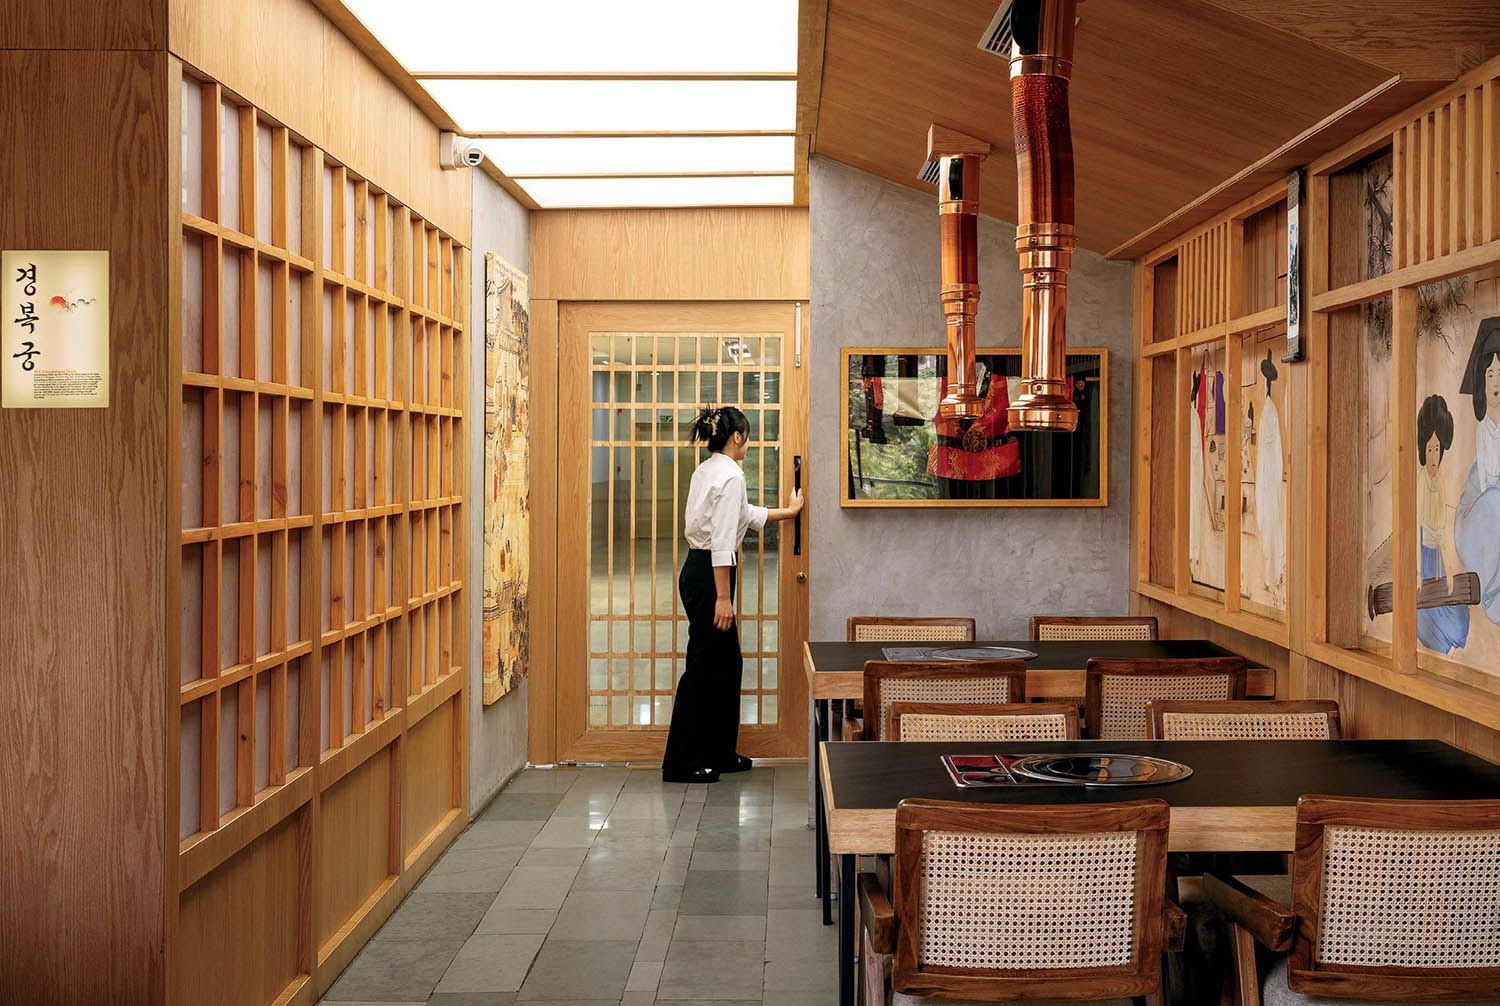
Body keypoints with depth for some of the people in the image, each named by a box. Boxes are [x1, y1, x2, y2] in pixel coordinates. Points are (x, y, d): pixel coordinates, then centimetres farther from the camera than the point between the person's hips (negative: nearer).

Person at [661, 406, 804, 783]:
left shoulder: (707, 469, 13)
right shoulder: (730, 475, -16)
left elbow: (746, 513, 29)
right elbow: (722, 541, -22)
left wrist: (788, 511, 41)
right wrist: (723, 598, -22)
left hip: (697, 570, 10)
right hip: (708, 575, -10)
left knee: (726, 664, 16)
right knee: (703, 666, -3)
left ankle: (719, 753, 25)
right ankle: (680, 763, 4)